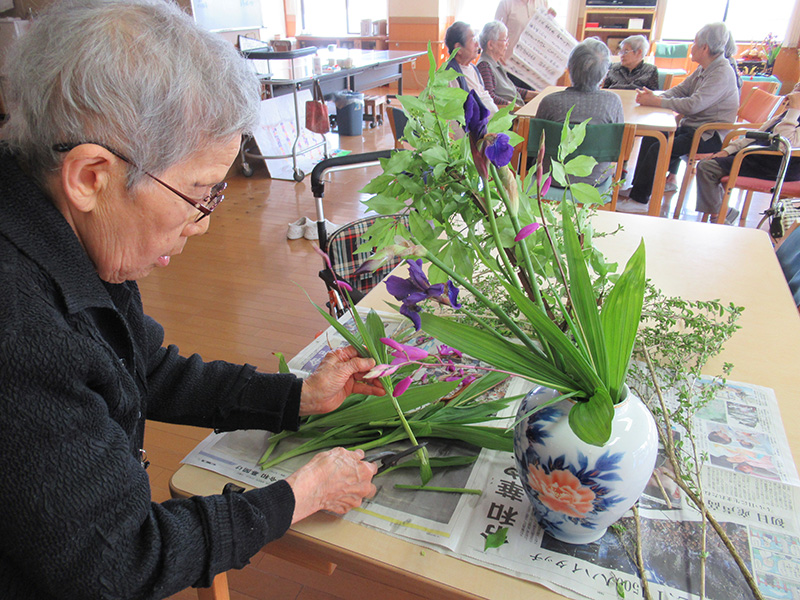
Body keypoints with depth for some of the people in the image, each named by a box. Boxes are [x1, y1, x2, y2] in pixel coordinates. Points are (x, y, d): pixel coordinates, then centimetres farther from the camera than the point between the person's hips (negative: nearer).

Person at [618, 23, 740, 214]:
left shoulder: (722, 73, -19)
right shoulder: (704, 69, 12)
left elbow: (693, 105, -28)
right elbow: (680, 89, 12)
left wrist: (656, 101, -24)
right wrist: (655, 96, -8)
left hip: (710, 136, -10)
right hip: (692, 126, 10)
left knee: (659, 149, -25)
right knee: (651, 137, 5)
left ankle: (639, 200, -17)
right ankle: (639, 186, 10)